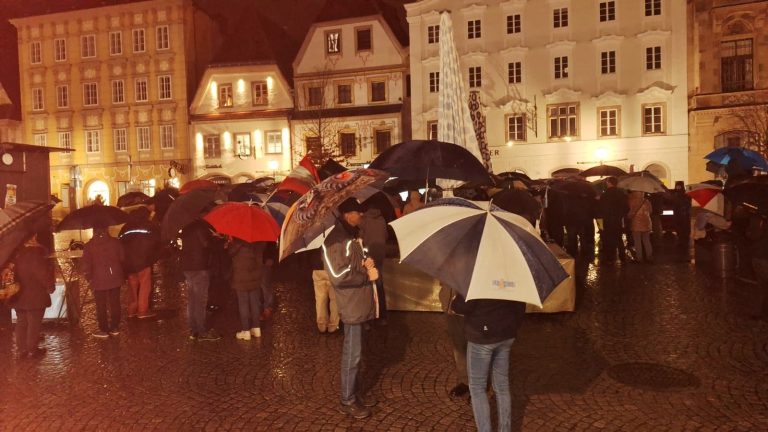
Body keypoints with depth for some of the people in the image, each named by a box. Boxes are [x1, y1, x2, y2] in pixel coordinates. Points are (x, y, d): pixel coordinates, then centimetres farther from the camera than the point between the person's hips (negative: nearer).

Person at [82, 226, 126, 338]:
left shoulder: (89, 246, -5)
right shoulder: (116, 242, -1)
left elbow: (86, 265, -5)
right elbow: (123, 259, 3)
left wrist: (89, 278, 7)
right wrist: (123, 276, 13)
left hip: (99, 280, -2)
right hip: (115, 278, 2)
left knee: (101, 306, 7)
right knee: (115, 303, 12)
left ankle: (104, 329, 13)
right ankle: (115, 327, 19)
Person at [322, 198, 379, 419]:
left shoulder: (354, 235, 12)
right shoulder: (335, 239, -17)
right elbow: (338, 275, -24)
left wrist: (368, 266, -1)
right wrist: (367, 274, -15)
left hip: (361, 304, 9)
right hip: (352, 307, -9)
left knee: (356, 352, 18)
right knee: (352, 354, 1)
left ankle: (355, 393, 30)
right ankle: (347, 401, 14)